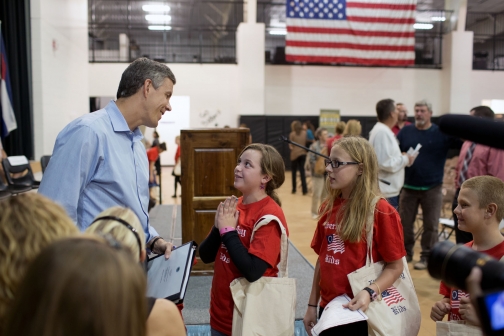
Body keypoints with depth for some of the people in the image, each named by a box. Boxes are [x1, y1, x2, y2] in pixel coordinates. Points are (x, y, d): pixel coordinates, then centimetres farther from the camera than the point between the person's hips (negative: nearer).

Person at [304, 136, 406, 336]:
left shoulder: (381, 212, -14)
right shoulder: (328, 208, 3)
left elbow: (395, 267, -11)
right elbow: (322, 259, 8)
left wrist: (369, 293, -26)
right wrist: (312, 304, 9)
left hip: (360, 311, -5)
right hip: (328, 307, 5)